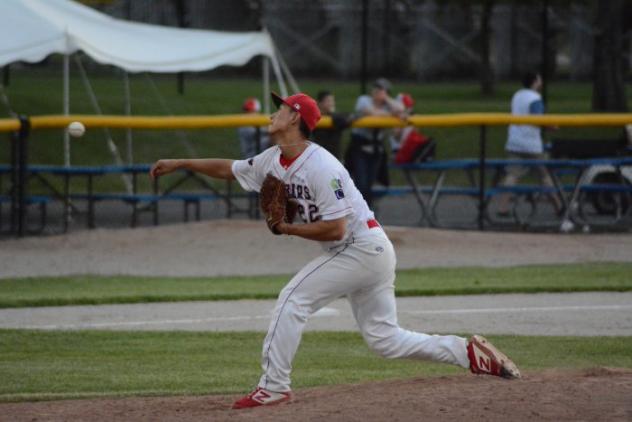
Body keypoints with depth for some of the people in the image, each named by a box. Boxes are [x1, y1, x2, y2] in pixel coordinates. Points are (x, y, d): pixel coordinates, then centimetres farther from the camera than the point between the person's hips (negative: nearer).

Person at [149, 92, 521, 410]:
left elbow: (335, 228, -25)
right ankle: (471, 352, 8)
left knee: (294, 298, -11)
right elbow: (229, 169, 20)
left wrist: (287, 229, -16)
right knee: (385, 339, 8)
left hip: (361, 249, -9)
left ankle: (274, 386, -9)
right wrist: (180, 164, 16)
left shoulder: (320, 167, -21)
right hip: (373, 253, 9)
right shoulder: (274, 161, 6)